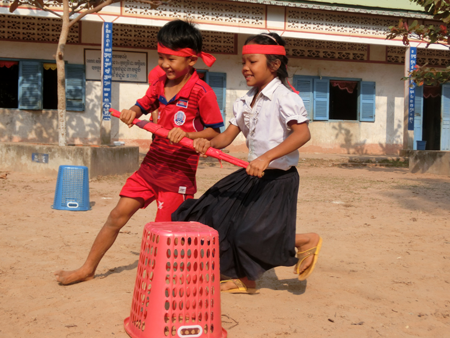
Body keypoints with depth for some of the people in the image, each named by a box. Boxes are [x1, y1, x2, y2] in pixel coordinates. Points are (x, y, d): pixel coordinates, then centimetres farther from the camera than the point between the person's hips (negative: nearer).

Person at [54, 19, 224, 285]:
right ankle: (88, 269, 18)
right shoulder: (160, 85, 7)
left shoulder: (201, 93, -14)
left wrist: (187, 134, -28)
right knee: (118, 215, 6)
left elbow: (215, 132, -12)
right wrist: (132, 112, -2)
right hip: (152, 165, 7)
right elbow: (144, 105, 22)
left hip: (179, 172, -6)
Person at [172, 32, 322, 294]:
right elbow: (227, 137, 6)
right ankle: (244, 278, 22)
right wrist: (209, 143, -18)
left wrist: (267, 157, -39)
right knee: (216, 215, 7)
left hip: (279, 177, -9)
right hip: (253, 175, 9)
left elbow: (303, 133, -29)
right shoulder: (245, 102, 10)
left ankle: (308, 241, 11)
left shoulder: (284, 97, -16)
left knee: (254, 235, -16)